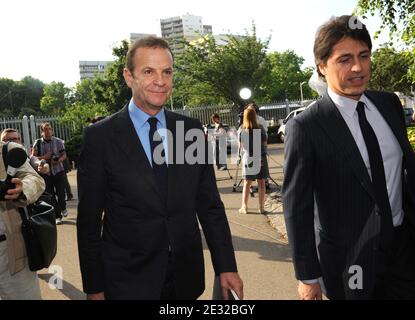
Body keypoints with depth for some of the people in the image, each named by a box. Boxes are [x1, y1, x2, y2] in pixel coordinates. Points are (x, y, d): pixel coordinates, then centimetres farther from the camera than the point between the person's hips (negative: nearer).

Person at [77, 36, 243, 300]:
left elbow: (210, 204, 3)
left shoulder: (192, 131, 0)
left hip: (186, 277, 3)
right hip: (128, 281, -2)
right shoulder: (100, 137, -9)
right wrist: (94, 287, -2)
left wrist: (226, 267, 2)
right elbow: (89, 219, -5)